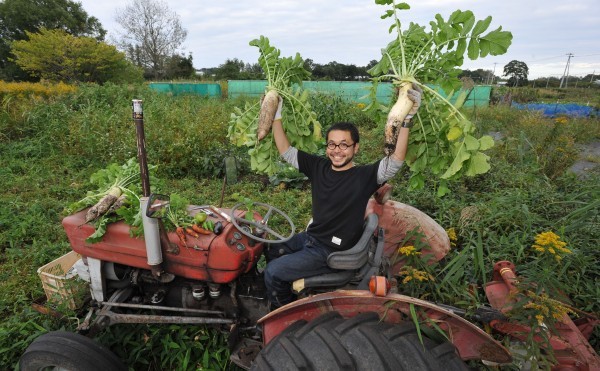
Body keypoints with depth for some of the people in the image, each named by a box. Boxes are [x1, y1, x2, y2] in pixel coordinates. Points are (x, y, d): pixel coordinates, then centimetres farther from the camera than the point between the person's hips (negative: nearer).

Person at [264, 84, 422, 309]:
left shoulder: (365, 176, -18)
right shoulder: (319, 167, -3)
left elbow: (396, 161, -34)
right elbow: (285, 151, 1)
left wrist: (407, 119, -43)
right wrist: (276, 115, -5)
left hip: (332, 252, -7)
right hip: (310, 237, 7)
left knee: (273, 273, -5)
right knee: (272, 253, 19)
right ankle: (281, 300, 43)